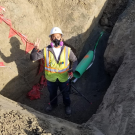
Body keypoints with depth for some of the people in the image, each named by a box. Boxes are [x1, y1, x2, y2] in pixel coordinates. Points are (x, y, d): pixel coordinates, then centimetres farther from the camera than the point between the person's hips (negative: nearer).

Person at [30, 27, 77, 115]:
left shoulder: (67, 50, -15)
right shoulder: (46, 51, -16)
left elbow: (74, 60, -1)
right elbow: (33, 58, -18)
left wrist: (72, 70, -17)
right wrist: (36, 49, -37)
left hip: (64, 78, 0)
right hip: (51, 78, 1)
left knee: (65, 93, 22)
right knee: (52, 93, 25)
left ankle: (67, 105, 51)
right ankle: (53, 104, 55)